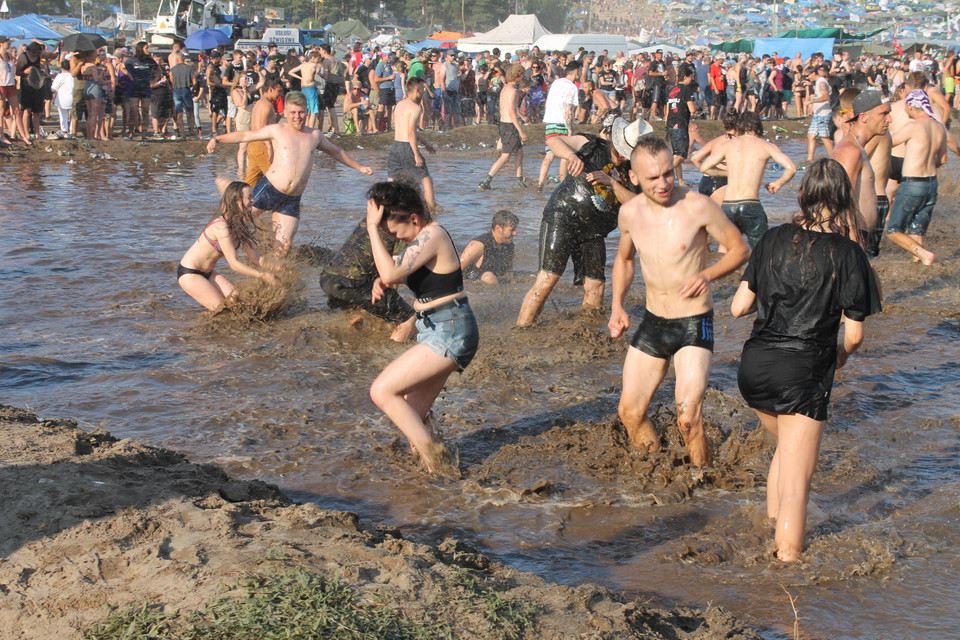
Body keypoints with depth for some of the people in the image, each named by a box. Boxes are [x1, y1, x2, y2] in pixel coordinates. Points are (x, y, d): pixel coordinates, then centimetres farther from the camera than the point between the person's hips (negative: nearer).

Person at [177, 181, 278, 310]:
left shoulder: (241, 224, -1)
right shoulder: (221, 226, -28)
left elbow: (254, 256, 0)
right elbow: (234, 263, -30)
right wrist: (262, 275, -33)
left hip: (208, 272, 8)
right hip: (189, 274, -8)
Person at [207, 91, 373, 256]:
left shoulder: (315, 135, 14)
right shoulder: (277, 130, 4)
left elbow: (336, 152, 30)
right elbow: (245, 135, 5)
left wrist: (359, 167, 35)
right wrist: (217, 139, -4)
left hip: (292, 200, 3)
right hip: (269, 189, -3)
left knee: (284, 246, 0)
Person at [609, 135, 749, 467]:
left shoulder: (698, 207, -15)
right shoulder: (629, 213, -1)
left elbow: (740, 249, -3)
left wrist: (707, 274, -21)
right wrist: (617, 306, 6)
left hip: (693, 325, -5)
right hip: (652, 323, 5)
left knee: (688, 420, -16)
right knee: (629, 412, 7)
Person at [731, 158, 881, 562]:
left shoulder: (774, 239, 3)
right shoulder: (848, 253, -7)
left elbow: (739, 307, 4)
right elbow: (854, 335, -5)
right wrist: (842, 356, 17)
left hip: (754, 365, 5)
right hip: (803, 371, -5)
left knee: (786, 448, 30)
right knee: (796, 482, 2)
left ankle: (771, 527, 38)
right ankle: (787, 554, 1)